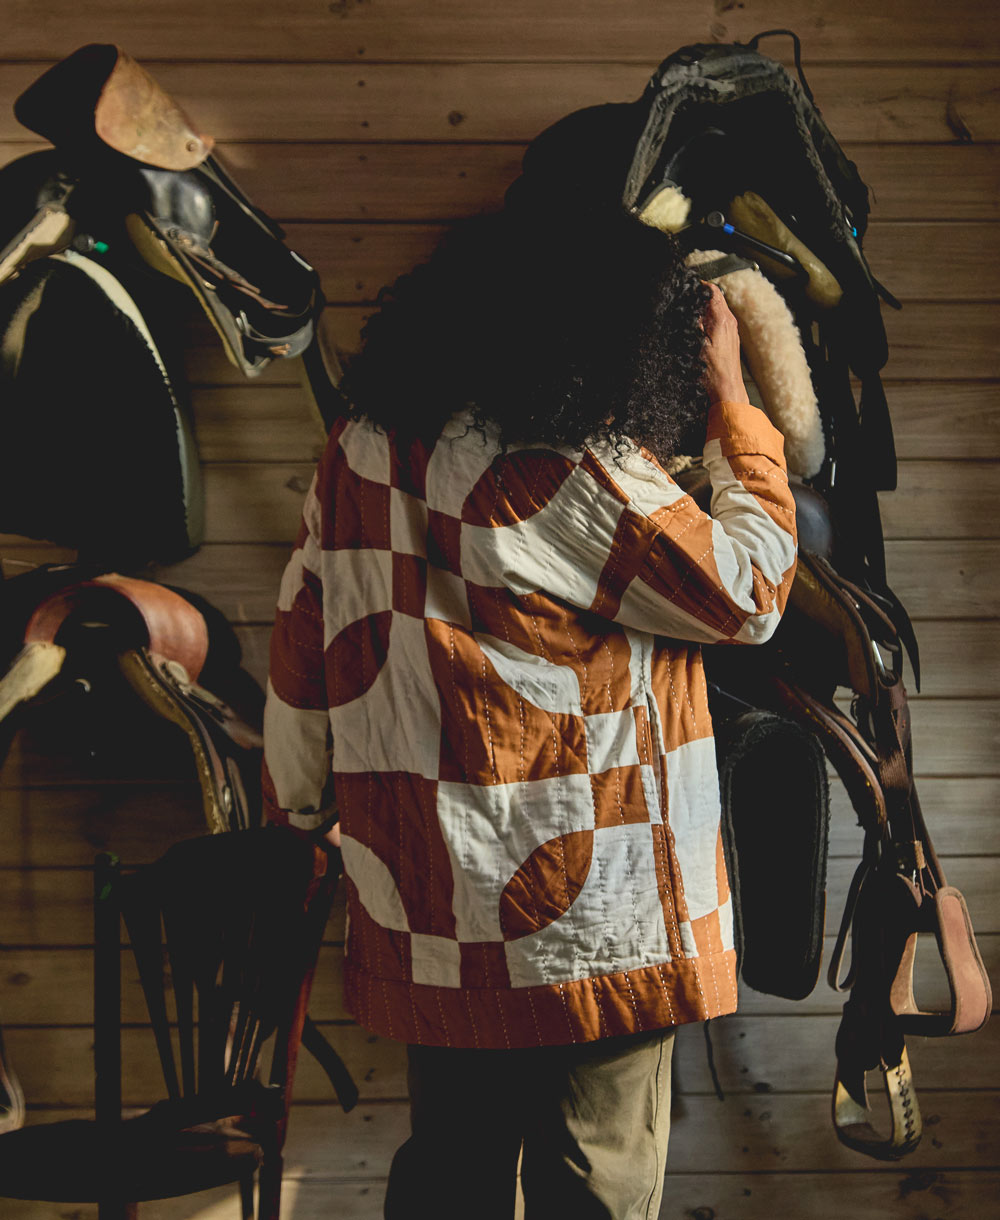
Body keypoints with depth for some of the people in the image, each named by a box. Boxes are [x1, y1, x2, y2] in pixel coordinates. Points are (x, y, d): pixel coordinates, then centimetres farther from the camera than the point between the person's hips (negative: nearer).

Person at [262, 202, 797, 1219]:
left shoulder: (363, 448, 3)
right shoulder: (570, 475, -17)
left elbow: (302, 648, 9)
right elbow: (751, 590, -7)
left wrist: (302, 809, 22)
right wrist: (729, 395, 1)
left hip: (426, 917, 7)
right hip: (584, 929, -6)